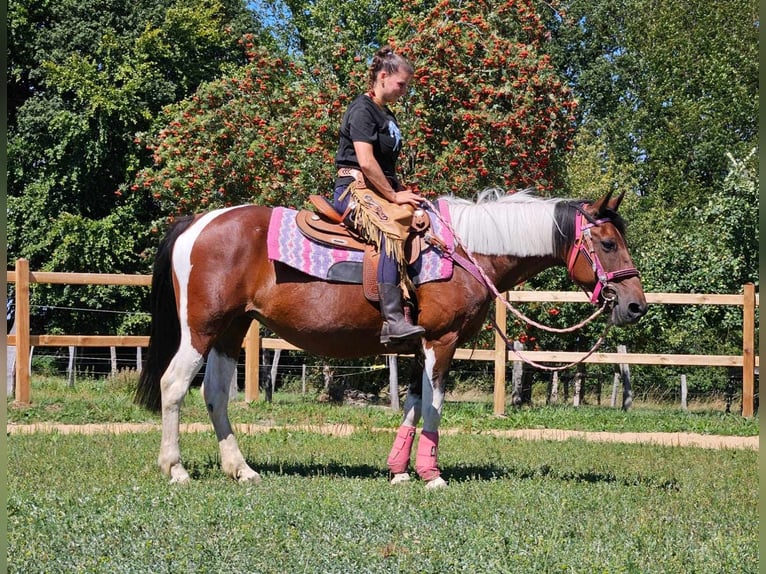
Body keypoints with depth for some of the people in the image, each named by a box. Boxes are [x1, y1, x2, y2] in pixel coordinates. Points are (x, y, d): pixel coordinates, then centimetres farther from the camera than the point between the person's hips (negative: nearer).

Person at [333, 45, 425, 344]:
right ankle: (392, 320, -44)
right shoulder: (362, 110, -10)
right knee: (390, 228, -34)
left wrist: (403, 191, 13)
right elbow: (366, 162, -20)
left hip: (380, 190, 10)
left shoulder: (386, 115, 21)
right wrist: (394, 196, -16)